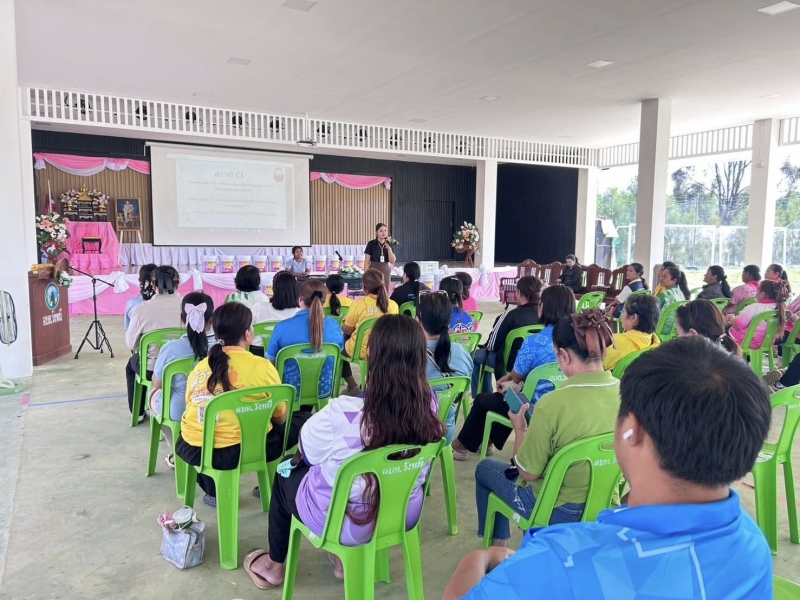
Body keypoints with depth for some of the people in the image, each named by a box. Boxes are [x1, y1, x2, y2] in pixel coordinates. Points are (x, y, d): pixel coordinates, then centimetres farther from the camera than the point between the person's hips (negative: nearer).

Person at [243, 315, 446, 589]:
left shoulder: (344, 412, -32)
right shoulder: (430, 403, -17)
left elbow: (307, 451, -12)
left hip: (348, 520, -4)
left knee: (286, 474, 25)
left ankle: (274, 566, 44)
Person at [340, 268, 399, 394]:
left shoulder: (358, 304, -17)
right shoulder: (393, 305, -8)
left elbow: (347, 330, -6)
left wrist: (343, 326, 16)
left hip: (359, 351, -4)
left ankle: (352, 386, 23)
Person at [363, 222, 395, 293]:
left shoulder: (389, 244, 6)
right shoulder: (371, 244, -5)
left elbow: (392, 261, -1)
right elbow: (366, 262, -4)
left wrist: (389, 249, -13)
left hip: (386, 271, 4)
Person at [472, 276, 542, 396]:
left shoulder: (511, 315, -23)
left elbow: (492, 345, -13)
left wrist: (486, 346, 11)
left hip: (511, 364, -6)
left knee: (475, 356, 18)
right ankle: (486, 395, 37)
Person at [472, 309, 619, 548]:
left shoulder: (553, 404, -30)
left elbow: (527, 472, -19)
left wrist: (520, 428, -3)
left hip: (558, 510, -6)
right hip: (603, 502, 6)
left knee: (485, 468, 21)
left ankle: (498, 543, 38)